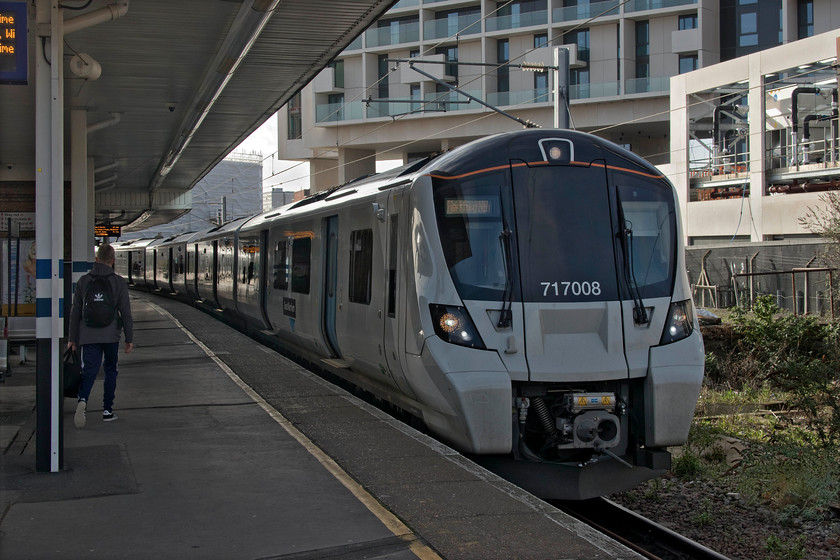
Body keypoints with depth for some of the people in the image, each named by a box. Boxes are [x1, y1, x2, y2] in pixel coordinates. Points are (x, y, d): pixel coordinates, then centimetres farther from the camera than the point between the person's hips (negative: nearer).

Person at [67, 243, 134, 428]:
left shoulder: (83, 281, 4)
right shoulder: (119, 282, -2)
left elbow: (75, 312, 5)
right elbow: (125, 312, -4)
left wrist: (72, 338, 10)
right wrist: (129, 339, 2)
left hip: (88, 336, 1)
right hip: (111, 335, -1)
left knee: (89, 371, -1)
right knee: (110, 371, 14)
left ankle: (83, 400, -29)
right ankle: (108, 410, 14)